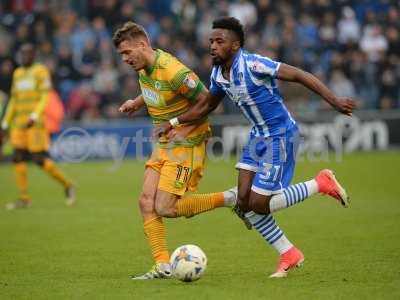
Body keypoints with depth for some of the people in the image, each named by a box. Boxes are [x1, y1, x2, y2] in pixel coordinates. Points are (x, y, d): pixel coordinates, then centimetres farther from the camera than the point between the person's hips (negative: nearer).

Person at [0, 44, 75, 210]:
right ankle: (24, 198, 3)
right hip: (19, 122, 7)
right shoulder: (18, 73, 17)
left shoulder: (40, 71, -4)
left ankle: (67, 185, 6)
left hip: (36, 122, -7)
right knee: (18, 158, -1)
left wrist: (34, 116, -24)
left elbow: (45, 97, -12)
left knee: (40, 158, -10)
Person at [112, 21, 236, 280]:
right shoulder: (143, 67, 3)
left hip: (186, 144, -9)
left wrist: (182, 129, -20)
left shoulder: (174, 72, -25)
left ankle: (229, 199, 2)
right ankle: (163, 266, 2)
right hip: (164, 144, 9)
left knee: (165, 209, -11)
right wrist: (138, 102, 11)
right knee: (146, 203, -2)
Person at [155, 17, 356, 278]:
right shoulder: (218, 74, 1)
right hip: (259, 136, 8)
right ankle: (289, 255, 15)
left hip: (281, 136, -8)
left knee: (258, 205, -9)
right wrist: (174, 122, 12)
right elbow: (207, 106, 20)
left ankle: (321, 183, 8)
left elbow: (299, 75, -23)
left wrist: (334, 100, -29)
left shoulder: (253, 65, -24)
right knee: (244, 202, 1)